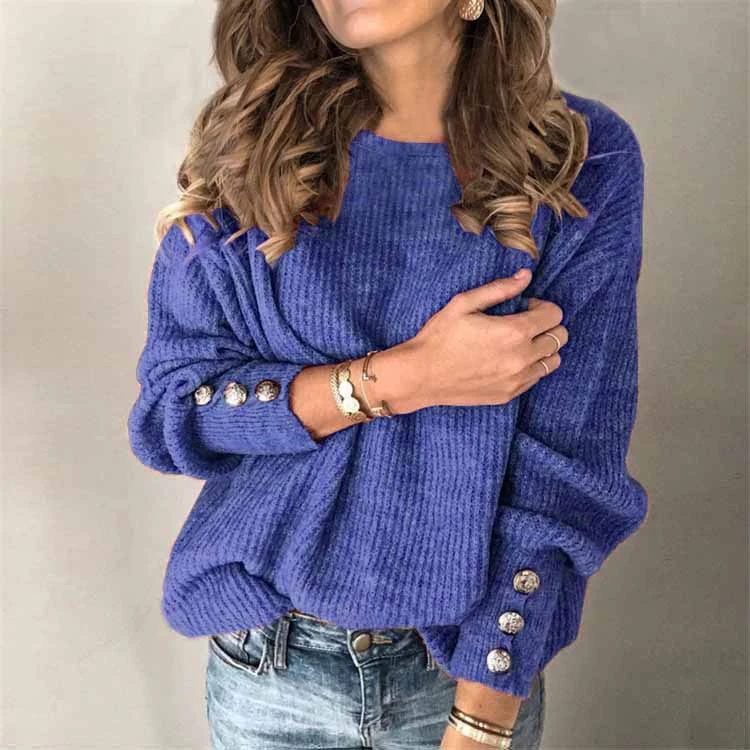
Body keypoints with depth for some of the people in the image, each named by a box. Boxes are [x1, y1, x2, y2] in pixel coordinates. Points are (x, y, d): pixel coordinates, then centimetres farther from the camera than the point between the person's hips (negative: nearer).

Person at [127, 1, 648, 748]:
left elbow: (564, 470, -13)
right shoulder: (251, 140, -7)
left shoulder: (584, 160, -11)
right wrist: (399, 377, -22)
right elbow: (169, 406, -9)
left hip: (475, 659, -1)